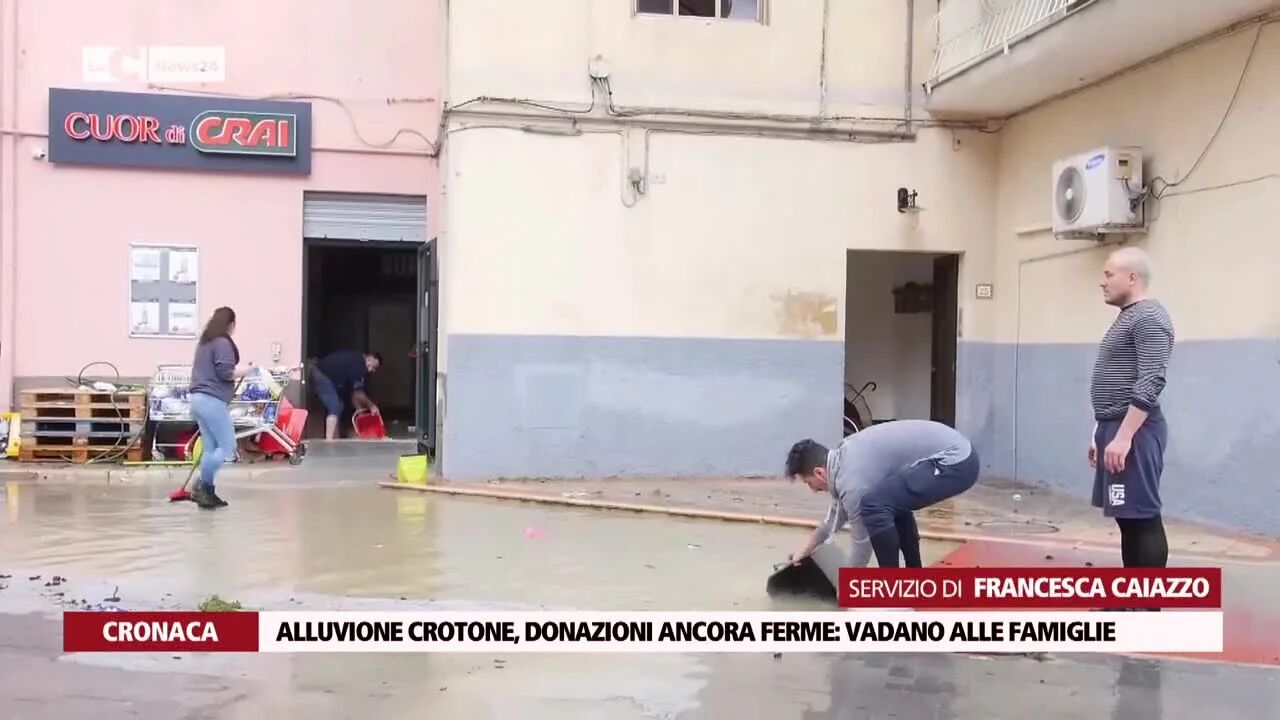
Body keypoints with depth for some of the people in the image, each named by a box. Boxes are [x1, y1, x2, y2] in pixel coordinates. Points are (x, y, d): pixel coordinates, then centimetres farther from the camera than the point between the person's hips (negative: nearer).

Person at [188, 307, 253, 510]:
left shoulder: (205, 342, 18)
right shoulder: (223, 343, -10)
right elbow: (225, 373, -17)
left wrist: (235, 371, 21)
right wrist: (242, 371, 0)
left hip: (198, 398, 9)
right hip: (212, 400, -9)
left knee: (210, 449, 10)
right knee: (227, 447, -4)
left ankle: (206, 492, 9)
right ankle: (202, 486, -8)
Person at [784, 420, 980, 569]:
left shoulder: (851, 480, -14)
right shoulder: (843, 458, 14)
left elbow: (863, 541, -3)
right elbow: (836, 516, 30)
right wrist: (804, 552, 40)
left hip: (954, 462, -11)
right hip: (958, 453, 11)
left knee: (874, 505, -19)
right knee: (894, 501, 29)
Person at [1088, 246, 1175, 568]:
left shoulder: (1149, 318, -12)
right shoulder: (1127, 318, 19)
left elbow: (1150, 384, -21)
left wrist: (1124, 436, -23)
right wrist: (1102, 433, 21)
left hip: (1133, 432, -10)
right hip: (1117, 428, 10)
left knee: (1143, 519, -9)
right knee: (1128, 518, 12)